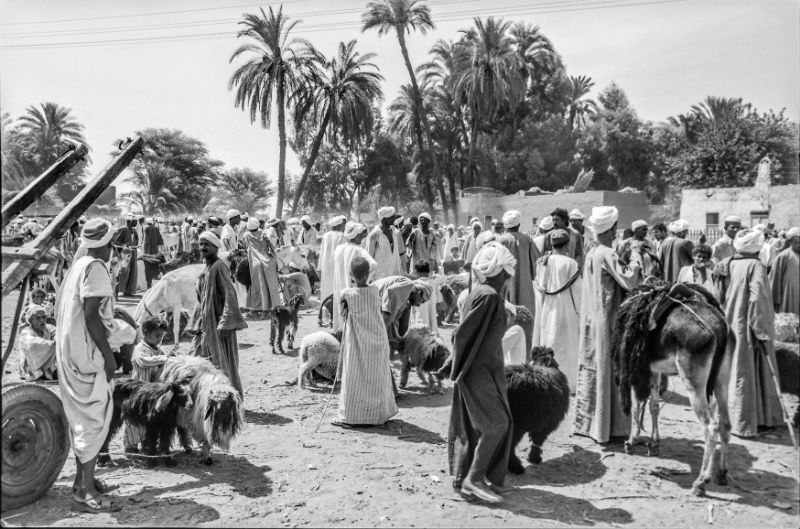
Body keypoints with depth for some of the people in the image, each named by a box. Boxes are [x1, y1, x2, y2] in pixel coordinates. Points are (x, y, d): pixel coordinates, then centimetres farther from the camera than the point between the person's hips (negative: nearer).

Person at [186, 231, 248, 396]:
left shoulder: (219, 267, -12)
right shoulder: (205, 270, 14)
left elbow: (230, 294, -19)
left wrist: (225, 324, -24)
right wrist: (196, 324, 15)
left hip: (218, 321, -9)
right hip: (205, 323, 9)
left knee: (221, 363, -2)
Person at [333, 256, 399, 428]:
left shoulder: (346, 294, -12)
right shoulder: (375, 291, -6)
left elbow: (342, 316, 0)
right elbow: (378, 309, 7)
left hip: (356, 343, -2)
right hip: (376, 342, 2)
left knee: (354, 378, 4)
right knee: (377, 378, 13)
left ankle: (349, 417, 6)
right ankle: (378, 413, 21)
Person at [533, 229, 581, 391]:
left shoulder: (541, 262, -1)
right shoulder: (570, 263, -13)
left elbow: (538, 287, 4)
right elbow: (574, 290, -9)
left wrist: (541, 308, 13)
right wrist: (578, 310, 3)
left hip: (544, 309, 4)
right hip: (564, 309, -4)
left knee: (545, 343, 15)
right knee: (564, 347, 5)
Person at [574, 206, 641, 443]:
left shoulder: (591, 253, 8)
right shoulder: (607, 254, -16)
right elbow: (629, 282, -19)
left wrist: (623, 259, 11)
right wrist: (635, 260, -5)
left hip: (589, 319, 8)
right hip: (606, 319, -8)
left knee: (590, 368, 14)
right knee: (607, 371, 1)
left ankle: (585, 422, 23)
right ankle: (605, 428, 9)